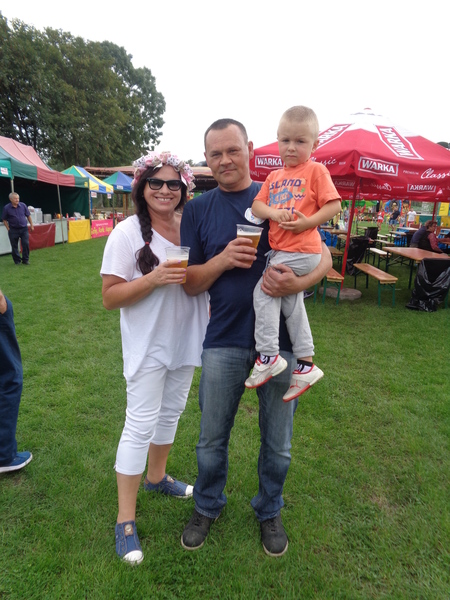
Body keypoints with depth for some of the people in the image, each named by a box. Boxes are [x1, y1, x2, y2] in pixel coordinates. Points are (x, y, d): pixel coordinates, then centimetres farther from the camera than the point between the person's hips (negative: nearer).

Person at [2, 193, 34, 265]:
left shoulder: (23, 205, 0)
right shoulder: (6, 208, -5)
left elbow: (28, 216, 10)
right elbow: (4, 219, 3)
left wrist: (31, 225, 7)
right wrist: (8, 229, -3)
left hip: (24, 229, 1)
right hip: (13, 230, -1)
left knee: (26, 244, -4)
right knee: (14, 246, 5)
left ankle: (25, 260, 10)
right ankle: (17, 261, 18)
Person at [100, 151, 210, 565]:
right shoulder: (128, 233, -12)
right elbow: (110, 298, -15)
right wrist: (154, 278, -27)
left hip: (185, 341, 6)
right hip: (148, 345, -6)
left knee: (172, 411, 20)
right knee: (141, 425, 0)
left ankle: (157, 477, 45)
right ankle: (126, 521, 18)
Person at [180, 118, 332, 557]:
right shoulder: (198, 210, 3)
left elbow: (324, 256, 2)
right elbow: (190, 283, 2)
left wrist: (298, 283, -19)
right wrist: (222, 260, -17)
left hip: (280, 341, 0)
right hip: (224, 343, 1)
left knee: (278, 442, 16)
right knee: (212, 439, 15)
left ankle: (269, 511, 44)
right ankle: (207, 507, 44)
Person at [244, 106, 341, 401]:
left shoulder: (316, 170, -2)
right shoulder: (275, 176, 16)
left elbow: (334, 205, -7)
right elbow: (257, 205, 9)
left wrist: (307, 222, -19)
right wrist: (274, 212, -11)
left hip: (301, 251, -8)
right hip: (280, 250, 8)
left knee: (263, 290, -13)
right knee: (291, 304, 12)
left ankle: (268, 356, -2)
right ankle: (305, 364, 24)